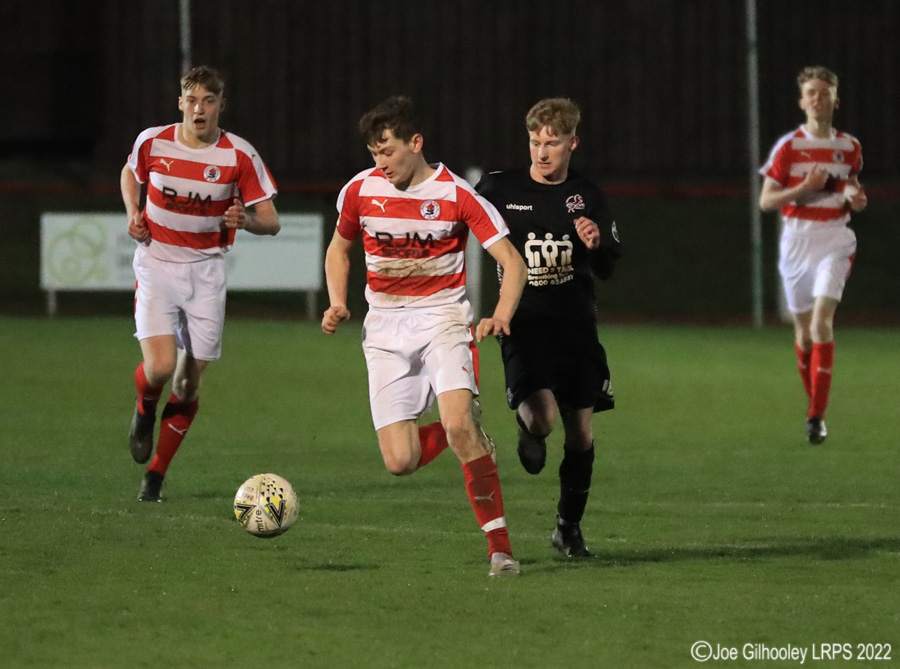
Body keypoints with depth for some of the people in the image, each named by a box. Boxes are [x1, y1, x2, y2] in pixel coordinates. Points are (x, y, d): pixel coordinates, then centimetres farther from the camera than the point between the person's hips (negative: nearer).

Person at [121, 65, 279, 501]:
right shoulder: (152, 142, -6)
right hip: (156, 265, -1)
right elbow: (130, 172, 18)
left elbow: (271, 221, -3)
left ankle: (156, 474, 20)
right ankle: (145, 411, 18)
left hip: (206, 269, 1)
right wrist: (133, 215, 1)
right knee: (160, 367, -19)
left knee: (190, 380, 3)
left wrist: (246, 220, -26)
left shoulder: (239, 156, -8)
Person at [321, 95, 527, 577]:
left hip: (442, 317, -3)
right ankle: (465, 433, 25)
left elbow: (512, 263, -6)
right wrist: (337, 304, 2)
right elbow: (339, 248, 20)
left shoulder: (455, 194, -9)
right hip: (385, 328, 3)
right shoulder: (360, 190, 1)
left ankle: (499, 545, -18)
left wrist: (501, 316, -25)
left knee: (458, 424, -27)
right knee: (400, 463, -10)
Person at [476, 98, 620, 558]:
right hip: (524, 326, -3)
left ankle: (568, 527, 21)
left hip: (576, 329, 3)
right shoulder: (499, 189, -1)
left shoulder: (586, 197, 5)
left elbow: (607, 270, 6)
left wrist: (595, 245, -15)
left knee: (580, 431, 3)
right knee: (542, 417, -24)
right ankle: (528, 427, 15)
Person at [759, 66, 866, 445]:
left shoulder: (849, 147, 6)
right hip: (797, 239, 0)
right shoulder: (788, 147, -2)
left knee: (822, 319, -18)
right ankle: (814, 403, 28)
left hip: (834, 239, 0)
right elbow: (766, 201, -3)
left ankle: (817, 417, -21)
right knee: (803, 327, 8)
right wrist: (805, 188, -17)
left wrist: (856, 199, 0)